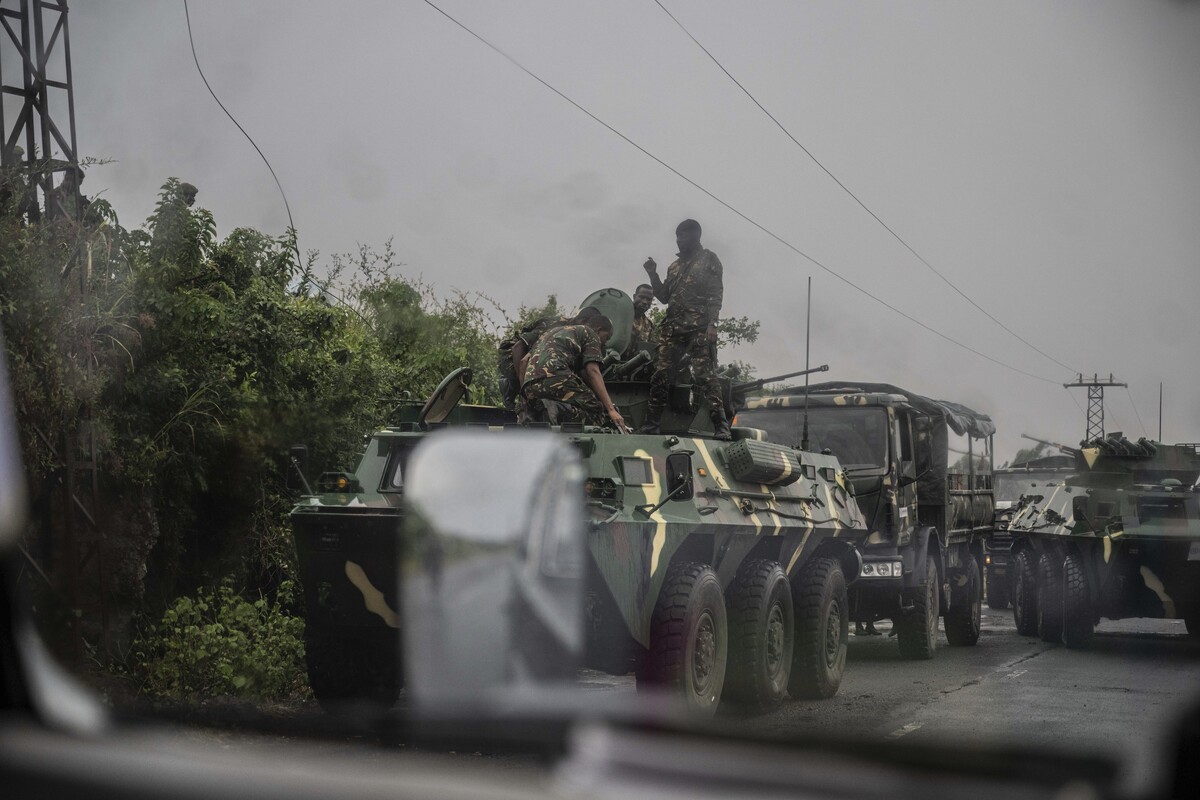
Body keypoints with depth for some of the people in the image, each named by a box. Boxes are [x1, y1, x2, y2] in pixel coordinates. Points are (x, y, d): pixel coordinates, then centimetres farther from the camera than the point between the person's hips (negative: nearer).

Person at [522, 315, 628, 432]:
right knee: (600, 410, -11)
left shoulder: (555, 330, 39)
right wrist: (611, 409, -8)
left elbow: (524, 361, 33)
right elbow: (592, 371, 0)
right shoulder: (590, 334, 17)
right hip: (555, 377, -7)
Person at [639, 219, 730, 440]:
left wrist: (711, 324, -15)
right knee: (661, 374, 1)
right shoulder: (675, 266, 24)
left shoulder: (708, 260, 5)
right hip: (672, 328, 6)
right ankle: (652, 422, 7)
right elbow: (664, 296, 23)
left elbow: (716, 294, -4)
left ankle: (720, 426, -14)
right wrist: (652, 274, 11)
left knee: (705, 376, -13)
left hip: (699, 328, -6)